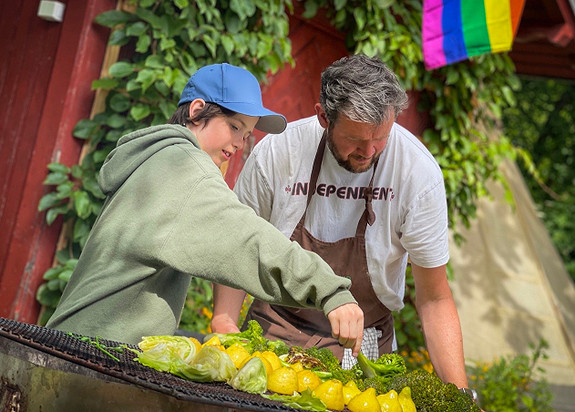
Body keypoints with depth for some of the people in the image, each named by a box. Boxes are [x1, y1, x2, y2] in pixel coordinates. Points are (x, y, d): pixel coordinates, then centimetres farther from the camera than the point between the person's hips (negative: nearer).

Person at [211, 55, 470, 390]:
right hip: (275, 330, 0)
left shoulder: (419, 172, -18)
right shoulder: (275, 153, -16)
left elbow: (434, 299, -11)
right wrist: (224, 320, -13)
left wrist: (459, 391, -18)